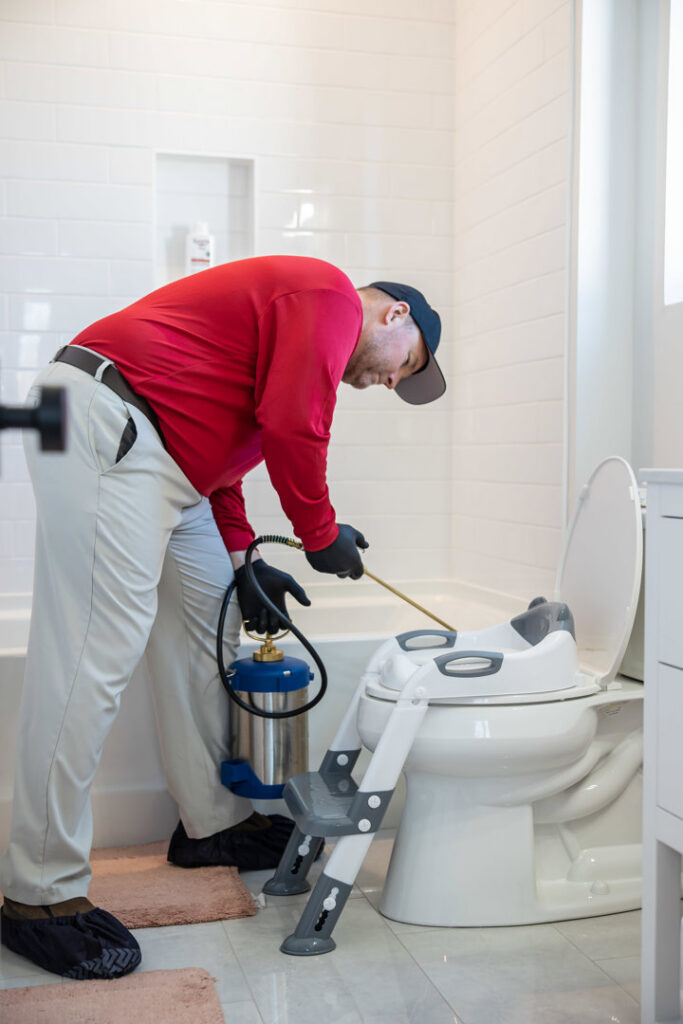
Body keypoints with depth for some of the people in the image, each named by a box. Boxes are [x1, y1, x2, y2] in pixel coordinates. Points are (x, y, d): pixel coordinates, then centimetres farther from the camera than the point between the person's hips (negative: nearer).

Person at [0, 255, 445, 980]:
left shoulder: (286, 310, 28)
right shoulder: (332, 297, -2)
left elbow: (218, 454, 24)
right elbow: (292, 424, -15)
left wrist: (243, 563, 16)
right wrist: (320, 535, -2)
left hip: (149, 453, 12)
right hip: (105, 420, -11)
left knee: (206, 605, 13)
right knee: (99, 643, -13)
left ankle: (211, 823, 22)